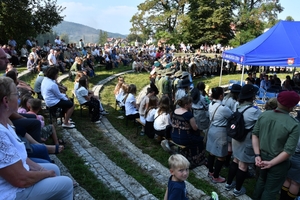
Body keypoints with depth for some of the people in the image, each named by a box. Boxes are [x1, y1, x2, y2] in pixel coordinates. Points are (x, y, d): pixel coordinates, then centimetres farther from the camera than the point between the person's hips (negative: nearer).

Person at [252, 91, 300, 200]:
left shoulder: (264, 115, -7)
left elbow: (255, 134, -4)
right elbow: (289, 150, -22)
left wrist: (257, 155, -5)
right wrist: (271, 163, -17)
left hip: (263, 156, 5)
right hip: (278, 163, -5)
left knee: (262, 180, 29)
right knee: (270, 190, 14)